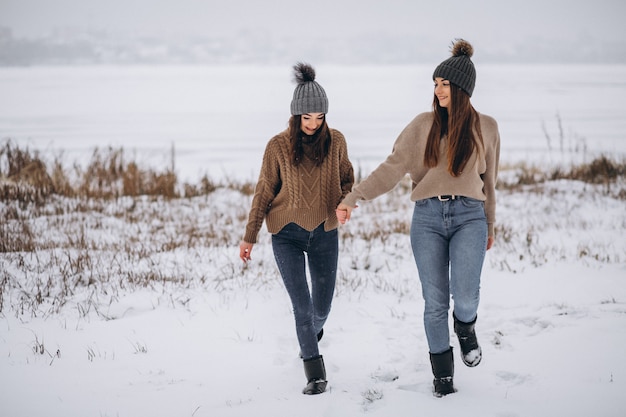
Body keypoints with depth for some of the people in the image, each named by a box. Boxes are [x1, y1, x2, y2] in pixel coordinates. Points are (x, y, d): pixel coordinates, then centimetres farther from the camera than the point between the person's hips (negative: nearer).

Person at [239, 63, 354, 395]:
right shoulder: (278, 146, -7)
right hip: (287, 234, -2)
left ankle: (313, 331, 47)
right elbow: (264, 193, 0)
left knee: (321, 307, 12)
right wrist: (249, 237, 0)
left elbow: (346, 179, 12)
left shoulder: (335, 141, -2)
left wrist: (345, 203, -11)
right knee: (301, 305, -10)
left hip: (324, 234, 2)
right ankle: (314, 371, 0)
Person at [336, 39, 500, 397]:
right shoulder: (424, 125, 5)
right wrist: (353, 198, -10)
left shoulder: (485, 127, 8)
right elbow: (393, 168, 0)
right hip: (428, 217, 1)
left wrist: (490, 226, 22)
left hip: (469, 216, -1)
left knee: (465, 295, -18)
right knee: (435, 301, 1)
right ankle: (443, 371, 19)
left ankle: (466, 327, 18)